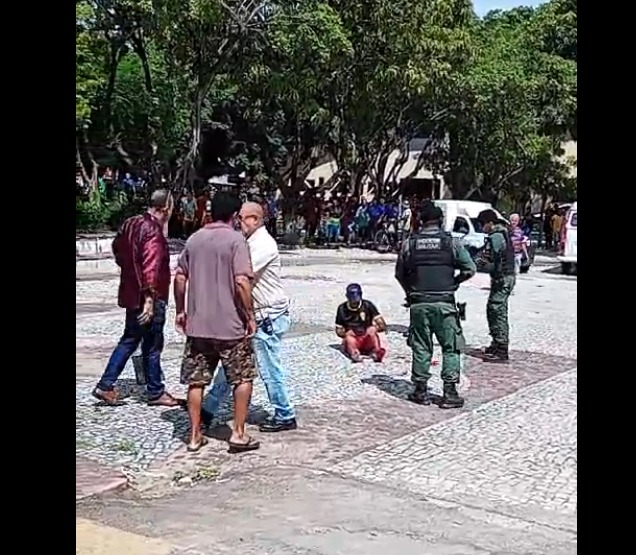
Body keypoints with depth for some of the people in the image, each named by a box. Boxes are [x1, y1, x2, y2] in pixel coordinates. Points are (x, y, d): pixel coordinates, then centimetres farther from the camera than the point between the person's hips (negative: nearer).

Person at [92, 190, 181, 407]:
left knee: (129, 340, 18)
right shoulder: (154, 231, -21)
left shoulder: (131, 223, 7)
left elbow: (117, 247, 20)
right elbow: (151, 266, -27)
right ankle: (156, 392, 18)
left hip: (131, 293, 9)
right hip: (148, 297, -8)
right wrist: (150, 298, -29)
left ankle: (105, 386, 17)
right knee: (152, 345, 5)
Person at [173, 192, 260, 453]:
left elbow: (180, 278, 10)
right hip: (229, 324, -5)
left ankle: (195, 436, 17)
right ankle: (238, 434, 10)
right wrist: (250, 316, -9)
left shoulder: (194, 239, 8)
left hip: (197, 324, 5)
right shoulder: (235, 239, -9)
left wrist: (180, 311, 19)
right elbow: (241, 282, -18)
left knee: (196, 381, 12)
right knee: (243, 378, 10)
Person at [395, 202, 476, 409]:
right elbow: (470, 269, -3)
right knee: (450, 348, 7)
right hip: (444, 303, -2)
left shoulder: (409, 243, 1)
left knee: (421, 347, 11)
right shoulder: (450, 242, -3)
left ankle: (421, 391, 15)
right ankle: (450, 393, 4)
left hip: (419, 304, 2)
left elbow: (399, 273, 7)